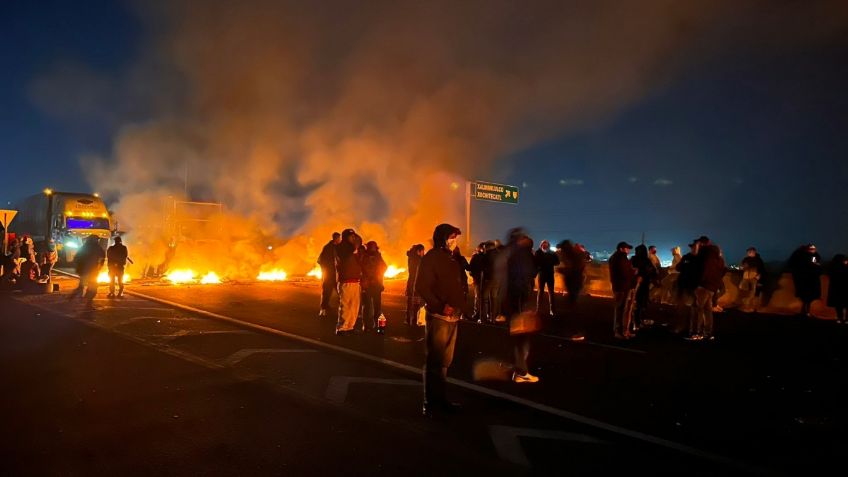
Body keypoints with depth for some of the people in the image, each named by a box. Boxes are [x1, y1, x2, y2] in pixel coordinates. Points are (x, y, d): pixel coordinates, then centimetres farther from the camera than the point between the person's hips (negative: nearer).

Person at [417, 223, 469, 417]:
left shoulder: (452, 259, 16)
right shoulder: (431, 258, -8)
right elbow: (422, 287, -15)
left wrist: (464, 307, 7)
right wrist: (441, 306, -22)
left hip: (453, 316, 8)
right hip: (438, 317, -8)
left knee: (444, 361, 14)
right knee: (435, 361, -2)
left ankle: (440, 399, 24)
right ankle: (431, 403, 7)